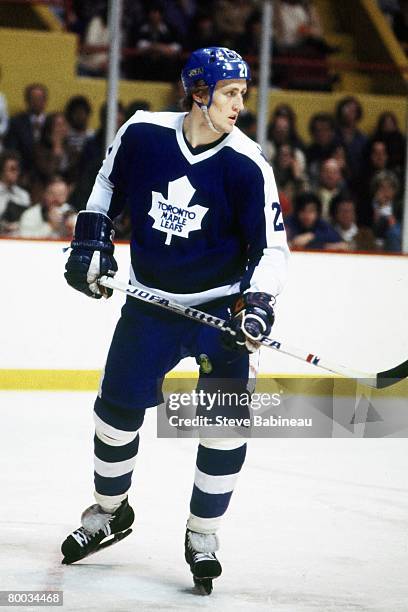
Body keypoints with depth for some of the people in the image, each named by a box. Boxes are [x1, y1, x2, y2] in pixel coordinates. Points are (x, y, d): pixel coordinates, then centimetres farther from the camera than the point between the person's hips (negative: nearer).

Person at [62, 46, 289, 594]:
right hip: (151, 300, 2)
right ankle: (109, 511, 32)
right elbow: (109, 185, 10)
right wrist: (92, 240, 3)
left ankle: (203, 534, 8)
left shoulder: (247, 164, -16)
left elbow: (271, 245, -12)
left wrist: (257, 301, -26)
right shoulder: (143, 134, -11)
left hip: (222, 305, -2)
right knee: (117, 407, 7)